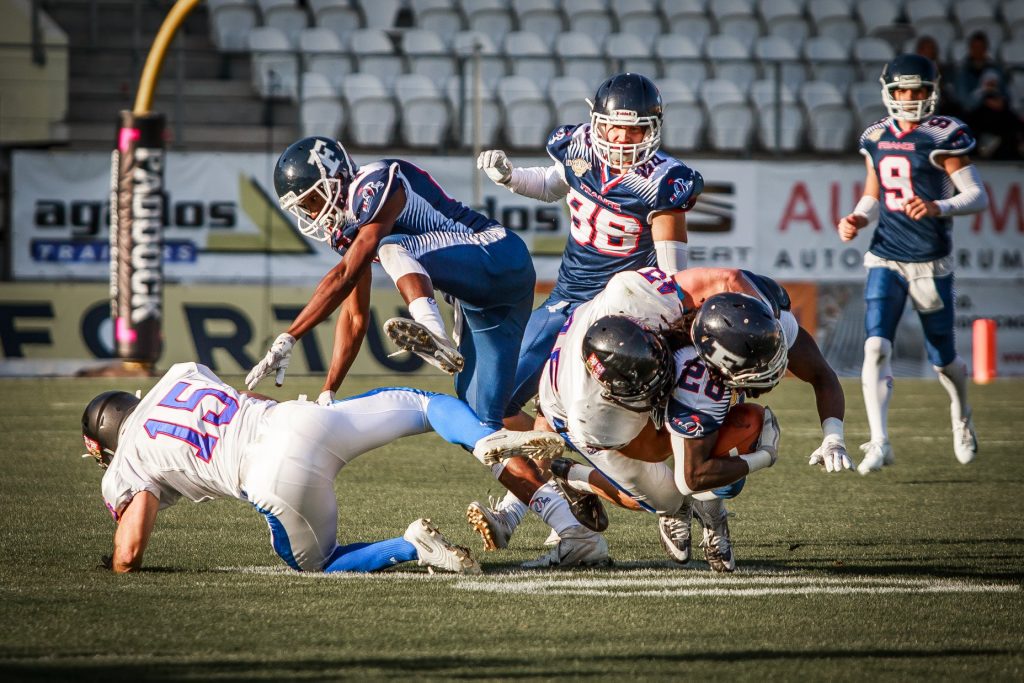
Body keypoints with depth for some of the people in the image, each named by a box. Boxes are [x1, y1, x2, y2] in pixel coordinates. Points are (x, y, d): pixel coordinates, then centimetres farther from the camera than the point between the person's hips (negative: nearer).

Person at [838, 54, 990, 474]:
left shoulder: (944, 137, -9)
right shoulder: (877, 138, 7)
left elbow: (977, 196, -9)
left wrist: (939, 208, -27)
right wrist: (857, 219, -3)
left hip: (931, 264, -3)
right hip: (885, 260, 3)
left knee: (943, 359, 10)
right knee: (876, 348, -16)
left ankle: (961, 415, 43)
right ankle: (879, 443, -16)